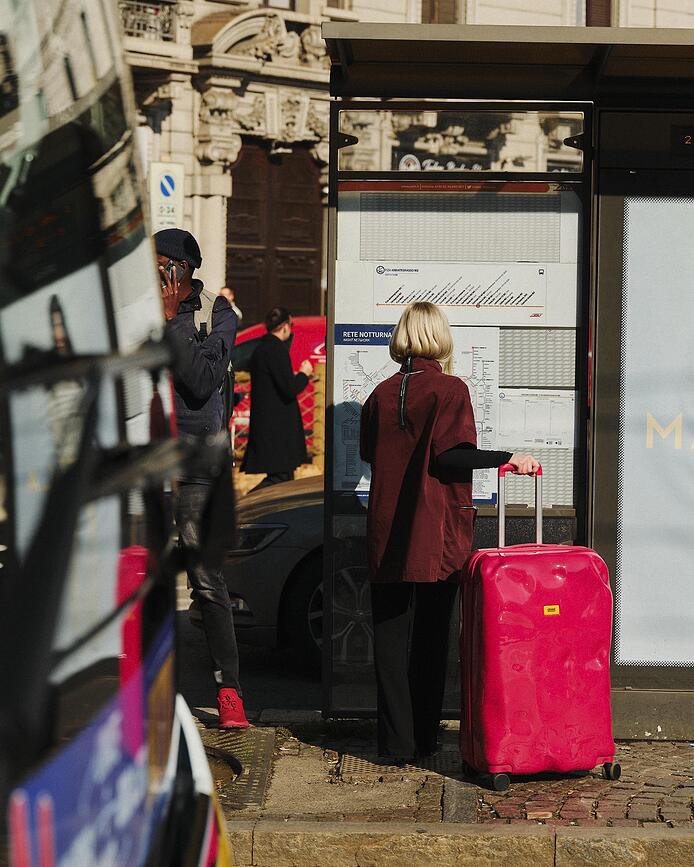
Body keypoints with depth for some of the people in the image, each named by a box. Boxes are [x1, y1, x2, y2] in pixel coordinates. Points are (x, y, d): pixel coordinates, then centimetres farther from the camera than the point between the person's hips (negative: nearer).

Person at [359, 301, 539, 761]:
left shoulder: (382, 393, 5)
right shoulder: (450, 389, -7)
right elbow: (451, 455, -17)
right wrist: (507, 459, -14)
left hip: (387, 533, 3)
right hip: (438, 534, -3)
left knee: (391, 633, 8)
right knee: (431, 634, 9)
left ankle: (397, 741, 7)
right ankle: (424, 737, 15)